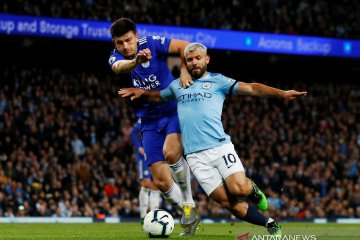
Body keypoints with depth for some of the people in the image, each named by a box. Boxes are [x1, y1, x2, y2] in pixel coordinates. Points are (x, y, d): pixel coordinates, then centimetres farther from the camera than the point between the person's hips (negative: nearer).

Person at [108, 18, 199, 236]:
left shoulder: (151, 43, -10)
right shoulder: (116, 58, -6)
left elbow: (185, 46, -8)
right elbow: (119, 67, -31)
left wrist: (184, 71, -24)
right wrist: (136, 62, -53)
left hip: (174, 110, -3)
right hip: (150, 122, 3)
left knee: (170, 152, -32)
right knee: (161, 181, -7)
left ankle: (189, 204, -11)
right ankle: (190, 218, 16)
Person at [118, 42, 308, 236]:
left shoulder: (217, 81, 9)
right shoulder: (177, 86, 20)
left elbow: (250, 88, 0)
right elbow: (158, 96, 39)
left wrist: (282, 93, -11)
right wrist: (142, 92, 18)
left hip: (219, 146, -2)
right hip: (195, 156, 2)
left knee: (239, 189, -22)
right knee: (228, 202, -9)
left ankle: (252, 189, 16)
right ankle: (269, 224, 7)